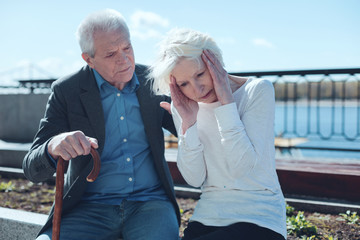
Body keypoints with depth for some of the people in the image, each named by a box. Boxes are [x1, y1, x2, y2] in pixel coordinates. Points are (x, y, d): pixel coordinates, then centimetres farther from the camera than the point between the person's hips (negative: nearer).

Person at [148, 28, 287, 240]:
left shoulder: (258, 90, -9)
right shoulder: (182, 107, 2)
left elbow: (240, 168, -17)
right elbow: (195, 179, -3)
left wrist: (227, 102, -19)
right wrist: (188, 121, -13)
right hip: (207, 217, 3)